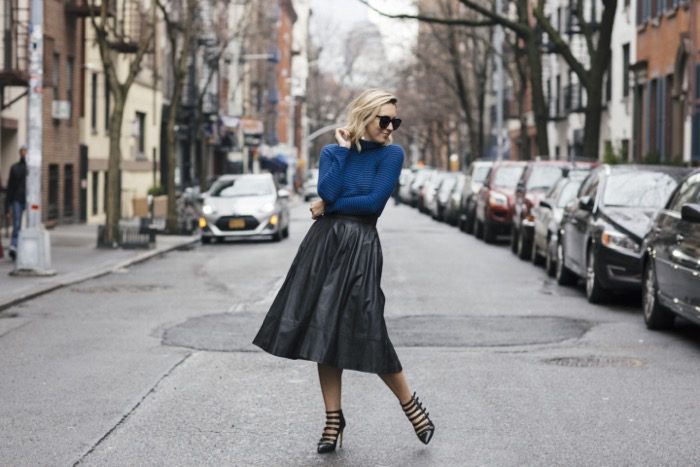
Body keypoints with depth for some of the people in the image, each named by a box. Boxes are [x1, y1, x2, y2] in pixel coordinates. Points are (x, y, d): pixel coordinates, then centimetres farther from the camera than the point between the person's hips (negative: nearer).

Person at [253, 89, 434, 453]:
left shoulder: (391, 154, -1)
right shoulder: (332, 152, 9)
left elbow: (374, 202, -12)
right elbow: (327, 190, -9)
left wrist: (329, 207, -4)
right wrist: (343, 148, -2)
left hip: (360, 248, -4)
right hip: (323, 244, 4)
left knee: (366, 335, -7)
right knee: (324, 333, 4)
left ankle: (412, 406, 13)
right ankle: (334, 421, 13)